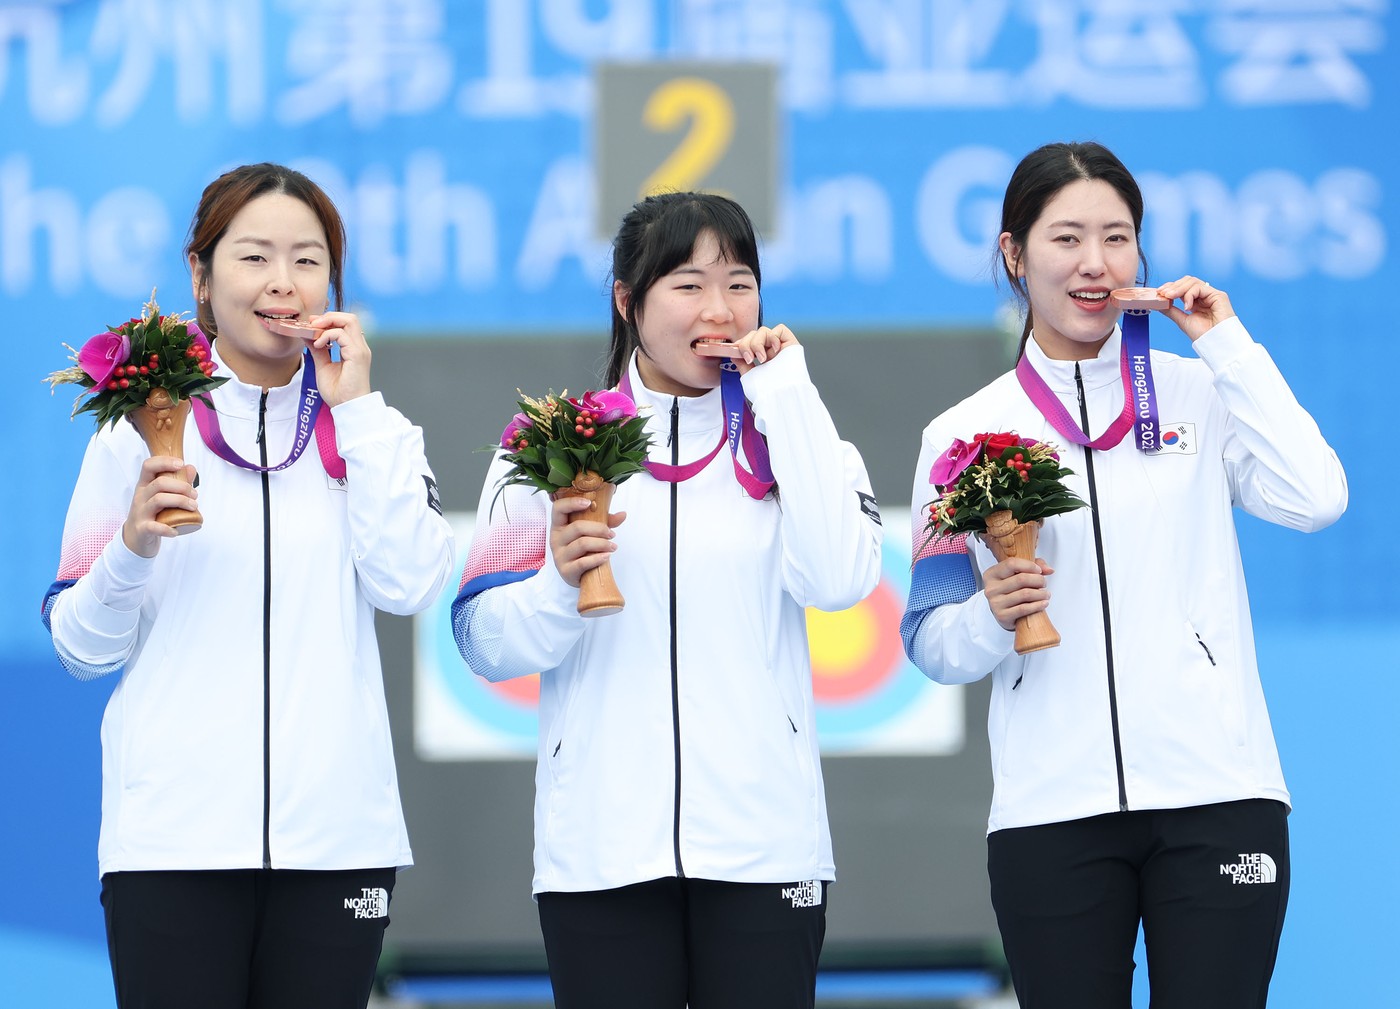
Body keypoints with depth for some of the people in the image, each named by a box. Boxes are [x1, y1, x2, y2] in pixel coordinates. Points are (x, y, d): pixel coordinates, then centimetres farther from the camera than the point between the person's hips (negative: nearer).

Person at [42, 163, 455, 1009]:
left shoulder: (371, 429, 11)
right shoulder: (141, 428, 5)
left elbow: (410, 585, -6)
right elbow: (83, 646, 5)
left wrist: (356, 412, -3)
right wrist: (133, 546, -14)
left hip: (335, 834, 2)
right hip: (174, 835, -2)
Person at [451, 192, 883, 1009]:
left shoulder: (791, 436, 10)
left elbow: (839, 579, -9)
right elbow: (486, 643, 3)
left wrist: (785, 394, -6)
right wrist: (559, 583, -17)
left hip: (761, 842, 0)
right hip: (601, 847, 0)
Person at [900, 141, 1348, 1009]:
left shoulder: (1201, 393, 8)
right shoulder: (965, 434, 9)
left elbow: (1316, 501, -9)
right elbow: (931, 641, 10)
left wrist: (1227, 346, -2)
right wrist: (992, 618, -13)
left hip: (1217, 795, -1)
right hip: (1051, 809, 1)